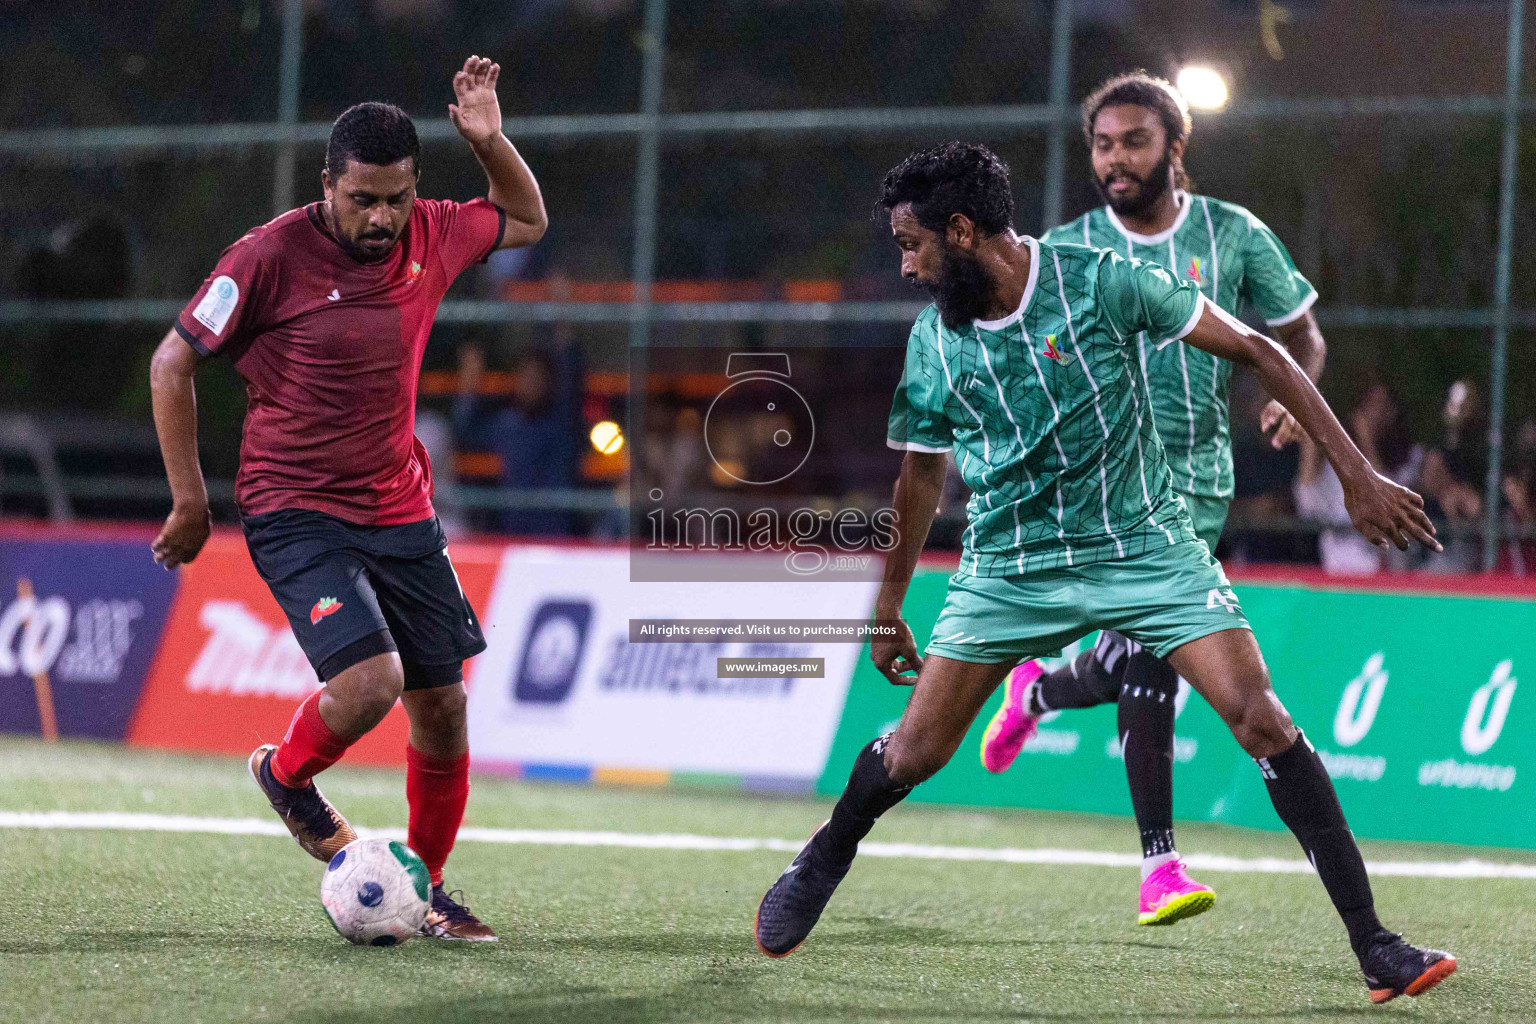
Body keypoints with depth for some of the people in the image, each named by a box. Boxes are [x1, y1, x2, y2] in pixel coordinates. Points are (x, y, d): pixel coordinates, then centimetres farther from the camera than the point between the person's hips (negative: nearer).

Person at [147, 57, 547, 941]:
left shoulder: (432, 236, 2)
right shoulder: (274, 255, -14)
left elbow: (527, 220, 23)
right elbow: (173, 362, -6)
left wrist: (491, 143, 2)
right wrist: (191, 500, -5)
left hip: (402, 514, 6)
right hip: (296, 515, -6)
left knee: (443, 704, 4)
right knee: (372, 679, -23)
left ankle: (427, 890, 22)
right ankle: (286, 775, 10)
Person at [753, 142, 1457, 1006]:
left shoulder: (1102, 282, -15)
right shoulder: (933, 341, -1)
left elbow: (1254, 351, -10)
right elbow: (921, 474, 15)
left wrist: (1358, 476, -13)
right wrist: (888, 607, 22)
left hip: (1144, 546, -3)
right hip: (1009, 568, 3)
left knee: (1262, 721, -17)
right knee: (916, 748, -1)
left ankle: (1375, 947, -14)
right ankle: (825, 861, 32)